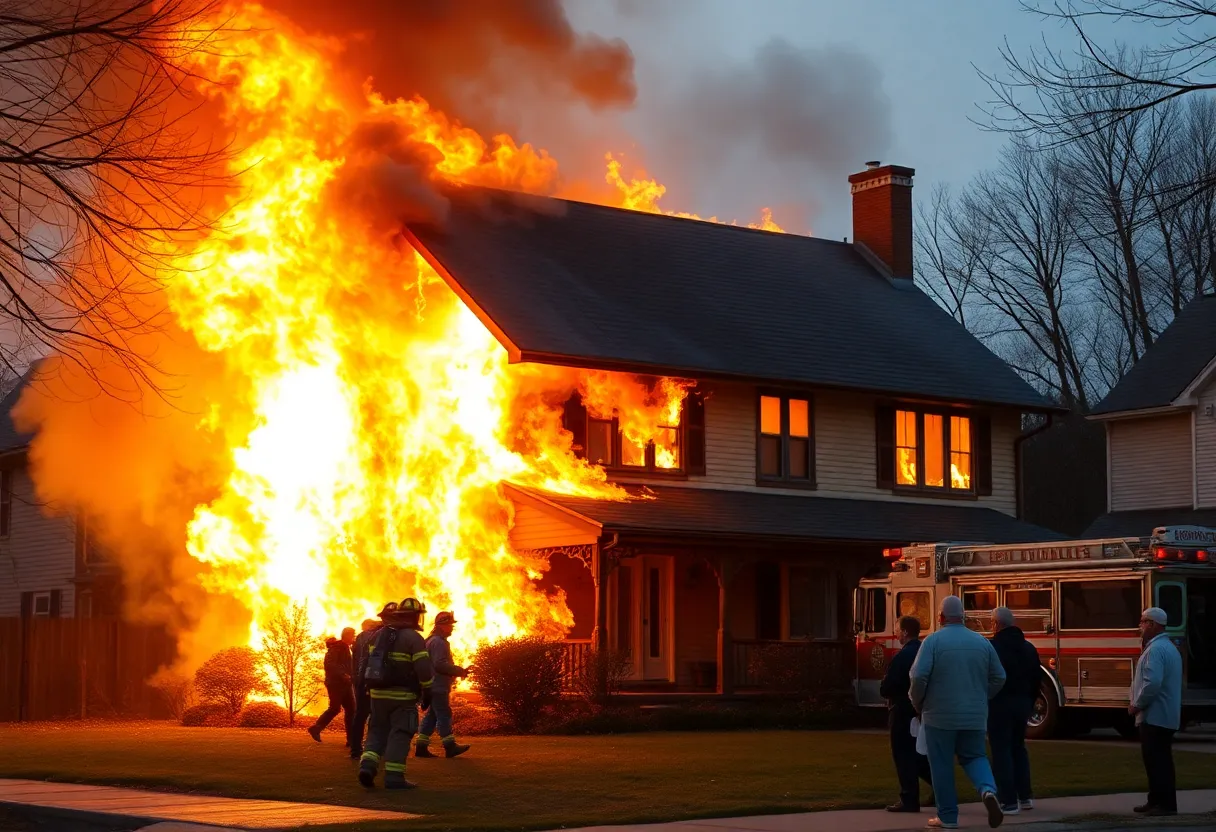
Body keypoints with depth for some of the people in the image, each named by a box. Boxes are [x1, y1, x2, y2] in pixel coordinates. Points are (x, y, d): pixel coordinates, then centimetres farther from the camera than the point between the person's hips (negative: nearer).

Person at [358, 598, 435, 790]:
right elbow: (423, 669, -15)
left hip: (378, 694, 6)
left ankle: (367, 766, -3)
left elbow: (367, 663, 16)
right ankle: (394, 777, -5)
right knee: (400, 735, -2)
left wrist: (368, 687, 23)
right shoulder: (413, 638, -11)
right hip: (402, 696, -6)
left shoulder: (379, 635, 10)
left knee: (377, 731, 15)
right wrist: (427, 693, -5)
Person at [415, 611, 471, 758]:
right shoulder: (438, 642, -14)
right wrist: (459, 671, -15)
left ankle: (421, 746, 9)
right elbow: (440, 664, -23)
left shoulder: (437, 641, 21)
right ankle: (450, 746, -7)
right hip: (438, 686, -11)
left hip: (435, 686, 11)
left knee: (432, 716, 10)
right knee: (444, 715, -8)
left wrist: (457, 671, 15)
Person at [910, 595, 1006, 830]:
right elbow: (999, 677, 9)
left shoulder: (933, 641, -8)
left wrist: (917, 703, 1)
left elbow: (919, 676, -16)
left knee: (942, 765, 7)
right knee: (973, 757, 15)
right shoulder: (982, 641, 5)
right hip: (975, 715, 3)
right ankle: (988, 790, -13)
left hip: (940, 714, -3)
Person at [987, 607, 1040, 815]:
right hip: (1023, 703, 7)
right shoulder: (1028, 647, 10)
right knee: (1018, 747, 19)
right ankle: (1025, 796, 19)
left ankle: (1009, 801, -6)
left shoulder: (992, 647, -12)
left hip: (1000, 703, -7)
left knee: (1001, 751, -3)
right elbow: (1037, 678, 14)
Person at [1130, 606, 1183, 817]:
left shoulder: (1155, 649, -16)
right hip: (1167, 716, 10)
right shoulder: (1169, 647, 18)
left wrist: (1137, 705, -13)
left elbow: (1152, 683, -26)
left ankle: (1165, 803, -10)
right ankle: (1157, 801, 18)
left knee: (1156, 761, -9)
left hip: (1155, 716, -10)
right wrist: (1140, 704, 19)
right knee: (1160, 760, 13)